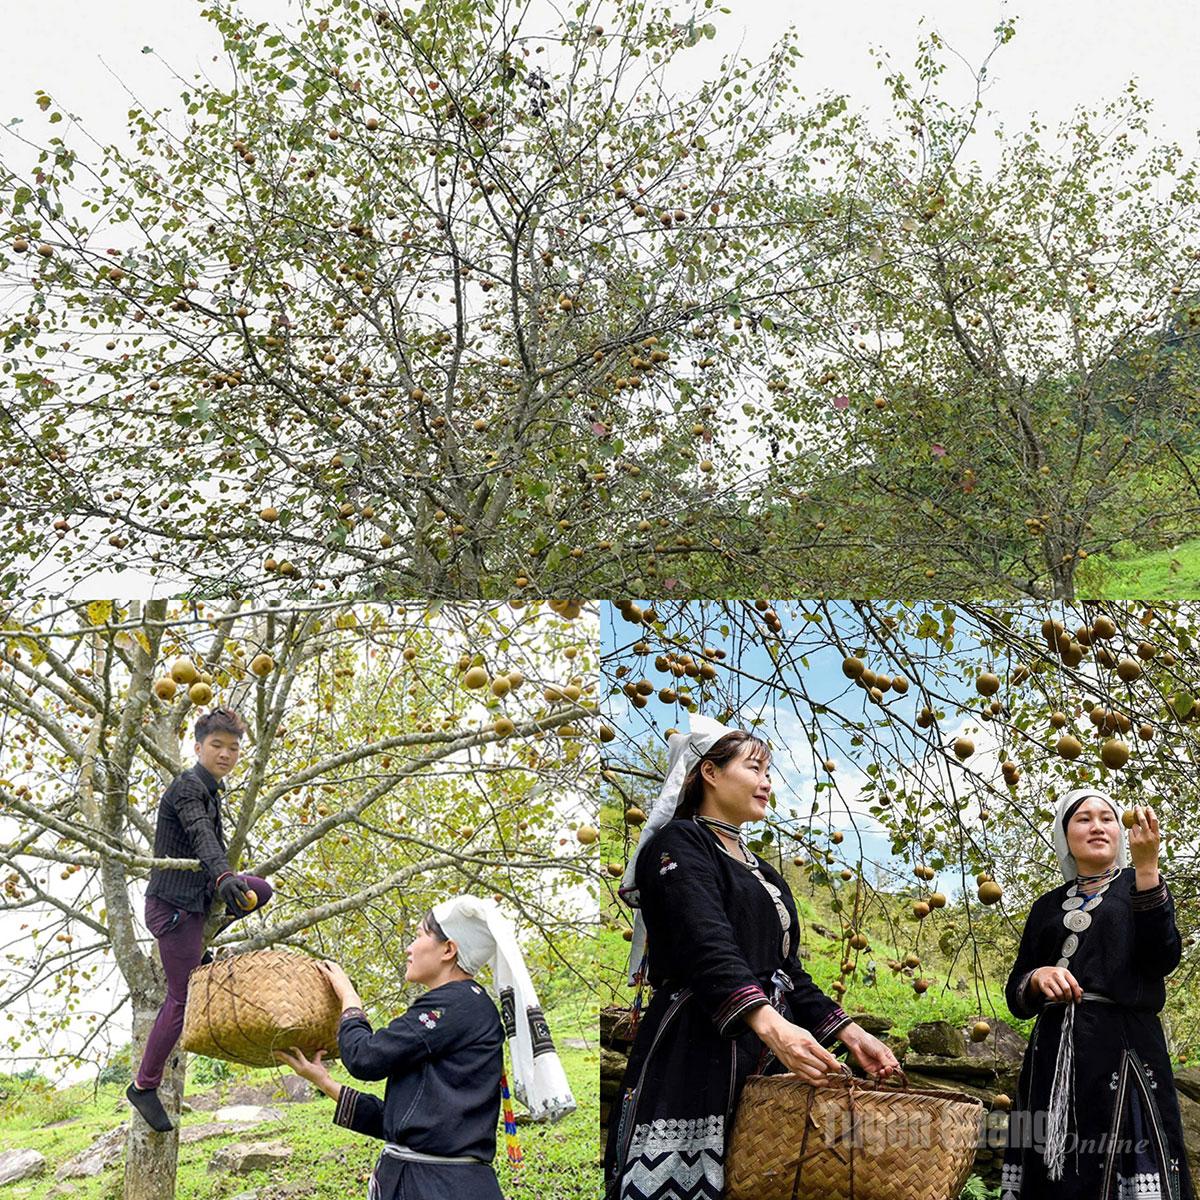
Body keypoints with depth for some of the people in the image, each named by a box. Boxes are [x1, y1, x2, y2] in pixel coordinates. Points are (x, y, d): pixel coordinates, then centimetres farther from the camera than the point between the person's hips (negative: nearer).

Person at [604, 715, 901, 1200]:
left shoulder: (758, 869, 23)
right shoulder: (678, 844, -5)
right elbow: (708, 949, -21)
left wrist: (848, 1033, 8)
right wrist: (770, 1024, -36)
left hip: (763, 1059, 8)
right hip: (695, 1057, -8)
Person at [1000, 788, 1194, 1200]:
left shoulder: (1139, 886, 10)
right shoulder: (1047, 906, 17)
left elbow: (1162, 960, -9)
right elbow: (1016, 996, 15)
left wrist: (1146, 865, -14)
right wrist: (1038, 977, -8)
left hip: (1124, 1047, -3)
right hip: (1054, 1054, 3)